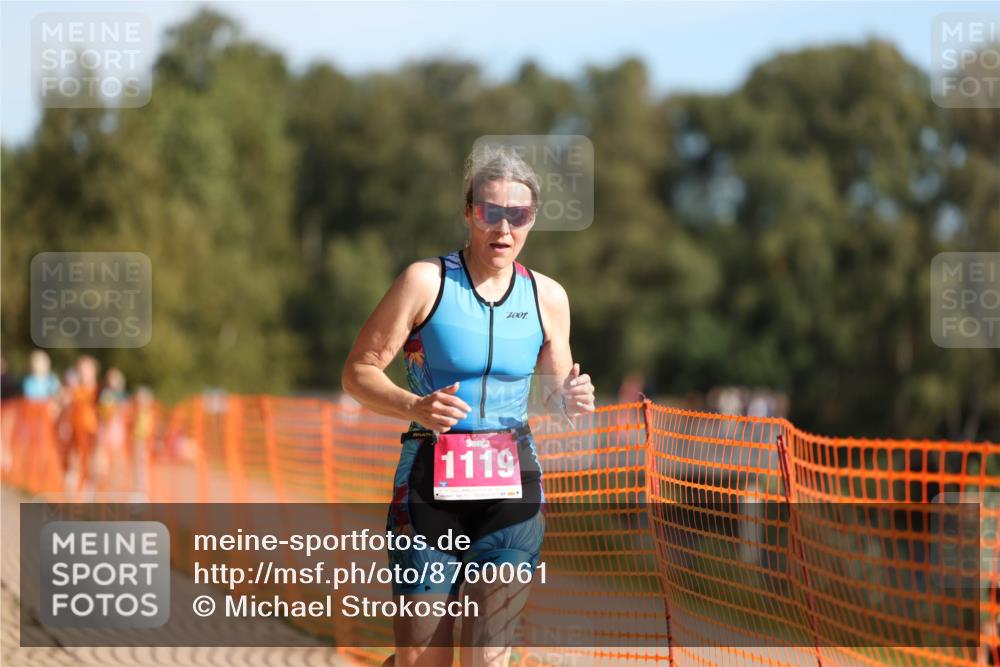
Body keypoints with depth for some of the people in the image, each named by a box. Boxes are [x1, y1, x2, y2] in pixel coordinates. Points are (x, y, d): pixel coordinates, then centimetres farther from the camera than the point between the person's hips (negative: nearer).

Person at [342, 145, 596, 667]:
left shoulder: (547, 297, 7)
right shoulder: (426, 281, -5)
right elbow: (358, 371, -4)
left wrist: (571, 399, -6)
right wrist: (416, 407, -22)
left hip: (512, 486, 2)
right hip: (430, 483, -2)